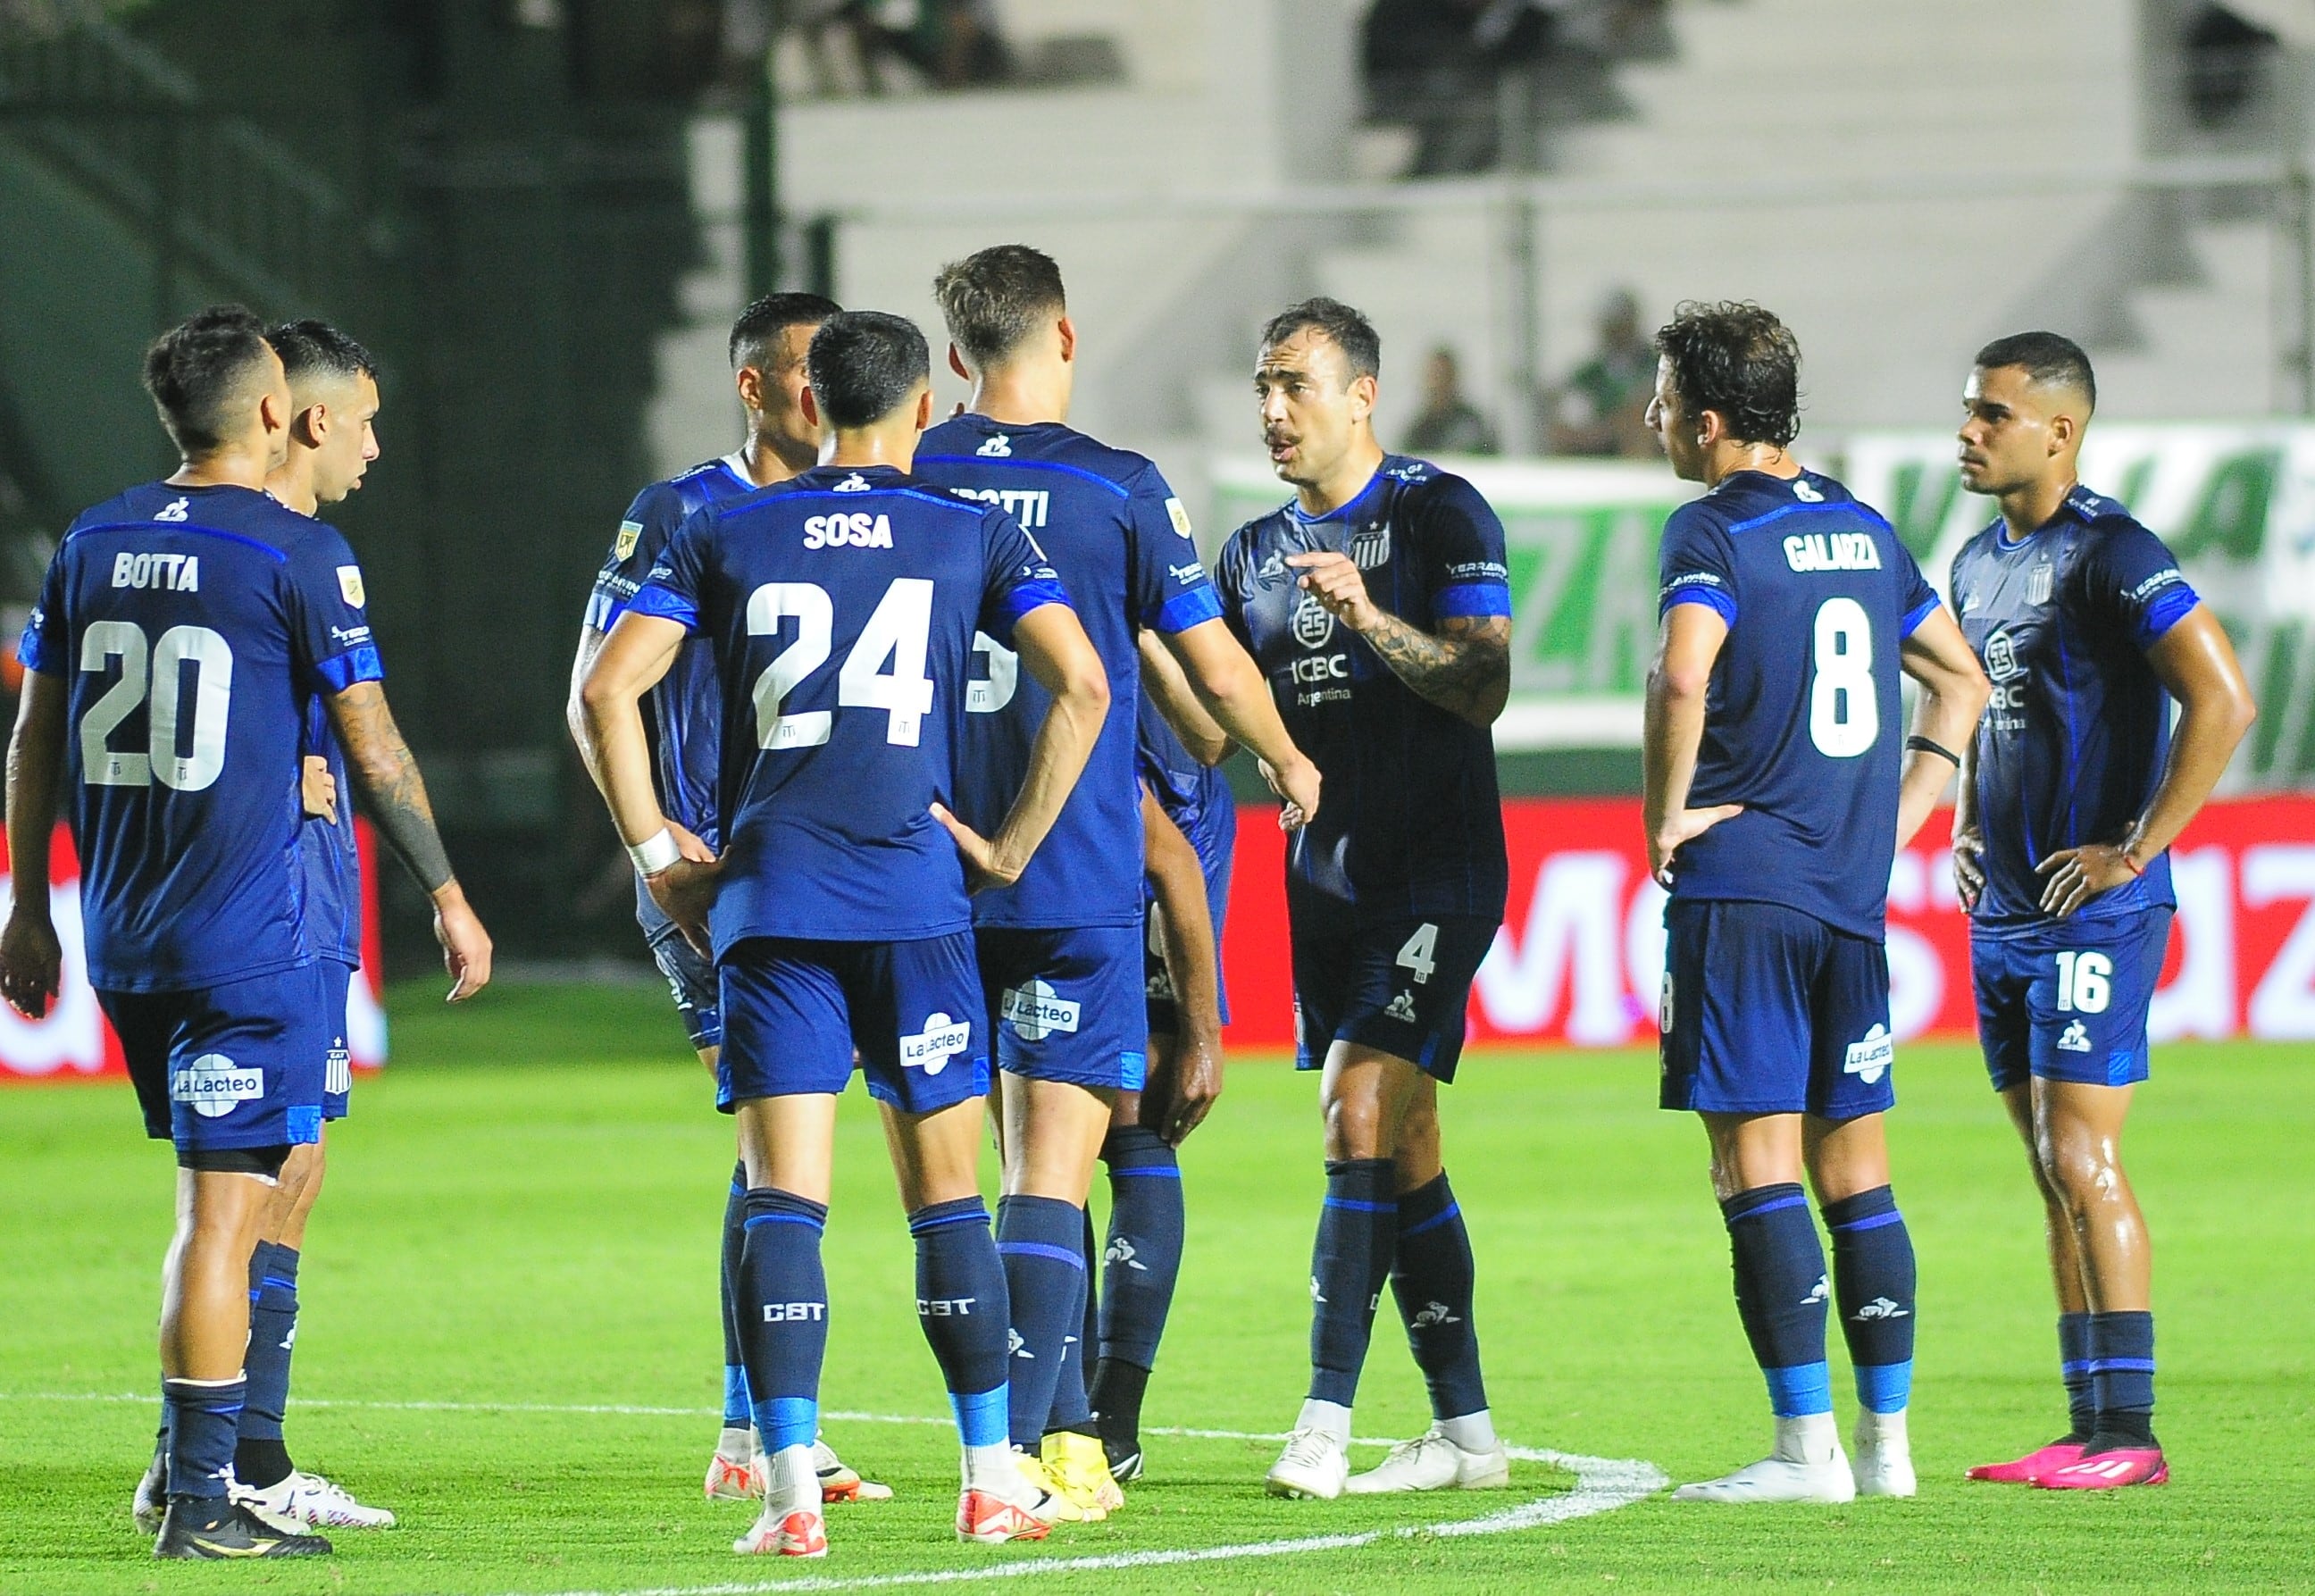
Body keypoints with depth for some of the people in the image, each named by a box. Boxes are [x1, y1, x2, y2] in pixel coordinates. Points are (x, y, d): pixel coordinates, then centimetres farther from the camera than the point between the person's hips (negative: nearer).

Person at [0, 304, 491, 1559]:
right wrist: (447, 893, 4)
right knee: (225, 1206, -6)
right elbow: (374, 751, -6)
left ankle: (189, 1458, 18)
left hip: (122, 936, 6)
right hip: (248, 936, -6)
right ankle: (202, 1502, -7)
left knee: (217, 1194, 19)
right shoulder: (297, 553, -9)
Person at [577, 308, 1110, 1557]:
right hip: (917, 895, 0)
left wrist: (656, 859, 5)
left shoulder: (724, 536, 9)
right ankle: (992, 1479, 12)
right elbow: (1081, 684, -4)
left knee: (782, 1197, -2)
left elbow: (607, 689, 1)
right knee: (945, 1193, 8)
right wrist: (1013, 845, 3)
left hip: (767, 896, 0)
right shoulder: (974, 536, 7)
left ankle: (790, 1489, -10)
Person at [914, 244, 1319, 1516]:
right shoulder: (1117, 488, -5)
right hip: (1077, 874, -4)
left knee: (1021, 1159, 16)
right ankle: (1018, 1447, -13)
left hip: (936, 871, 4)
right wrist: (1288, 767, 22)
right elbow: (1216, 668, 2)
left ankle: (1067, 1428, 21)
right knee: (1054, 1167, -5)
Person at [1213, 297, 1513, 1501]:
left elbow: (1484, 686, -14)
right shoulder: (1256, 552, 14)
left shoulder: (1439, 515, -6)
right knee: (1400, 1155, 8)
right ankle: (1464, 1432, 13)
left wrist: (1369, 619, -25)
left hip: (1436, 871, -7)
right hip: (1328, 880, 7)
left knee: (1361, 1108, -18)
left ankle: (1326, 1422, -20)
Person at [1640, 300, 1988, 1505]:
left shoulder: (1713, 530, -8)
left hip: (1741, 882, -7)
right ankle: (1888, 1441, 10)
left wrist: (1666, 815, -14)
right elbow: (1960, 677, 23)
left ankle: (1807, 1447, -9)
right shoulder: (1860, 526, 14)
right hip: (1855, 894, 7)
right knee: (1853, 1169, 11)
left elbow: (1683, 674, -26)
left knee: (1756, 1165, -5)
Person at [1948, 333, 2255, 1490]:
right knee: (2053, 1171, 9)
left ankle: (2128, 1435, -8)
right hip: (2005, 914, 9)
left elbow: (2223, 702, -21)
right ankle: (2087, 1429, 12)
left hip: (2094, 911, -9)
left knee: (2082, 1163, -10)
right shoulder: (1981, 560, 14)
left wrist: (2137, 848, -19)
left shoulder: (2109, 554, -13)